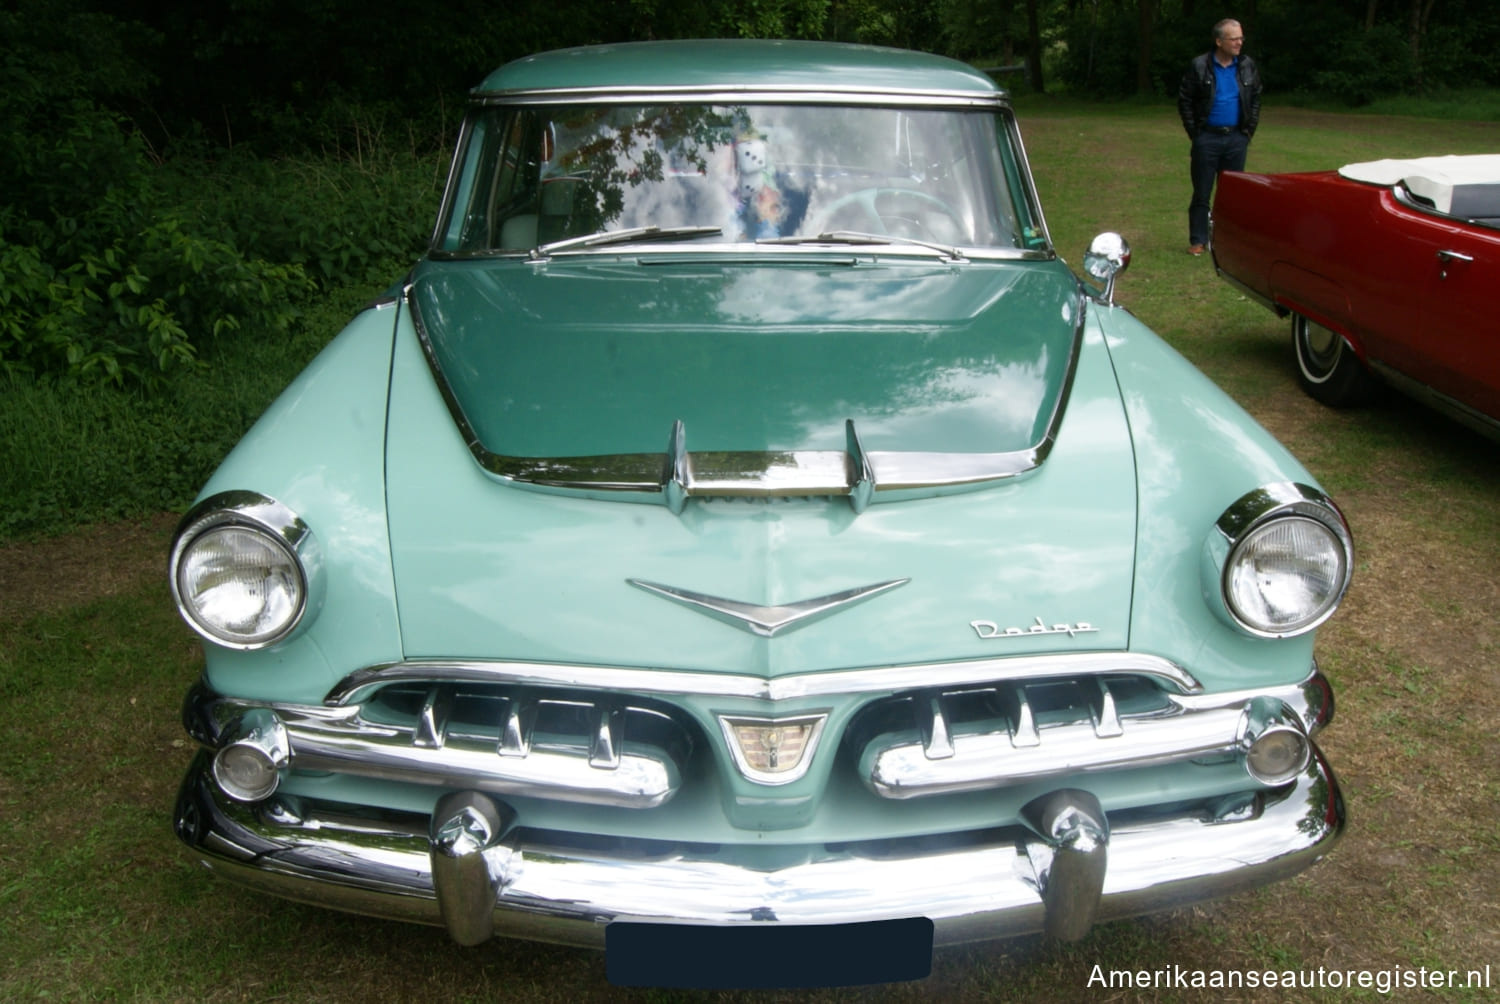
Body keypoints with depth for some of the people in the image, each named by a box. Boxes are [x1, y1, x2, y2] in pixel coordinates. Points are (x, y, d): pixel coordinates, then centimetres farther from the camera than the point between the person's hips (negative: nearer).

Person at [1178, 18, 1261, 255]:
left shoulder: (1247, 66, 4)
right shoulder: (1200, 67, -6)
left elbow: (1256, 99, 14)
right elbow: (1184, 101, -1)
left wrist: (1249, 130, 7)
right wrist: (1195, 133, -4)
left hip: (1236, 138, 3)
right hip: (1207, 138, -3)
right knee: (1201, 193, 1)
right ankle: (1198, 241, 8)